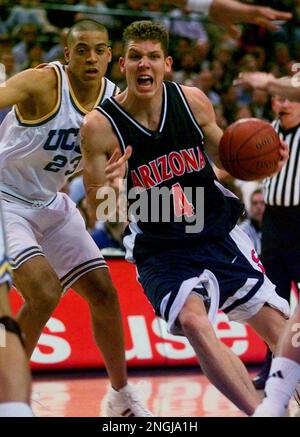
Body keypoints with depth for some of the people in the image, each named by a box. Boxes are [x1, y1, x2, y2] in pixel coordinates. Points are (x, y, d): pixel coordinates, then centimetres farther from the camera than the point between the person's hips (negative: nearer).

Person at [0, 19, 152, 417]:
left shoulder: (116, 101, -4)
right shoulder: (43, 83, -23)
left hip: (51, 204, 7)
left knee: (103, 293, 7)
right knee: (45, 294, -23)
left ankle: (122, 397, 26)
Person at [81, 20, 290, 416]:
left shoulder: (192, 101, -6)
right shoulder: (99, 126, -15)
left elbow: (226, 158, 11)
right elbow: (98, 212, -9)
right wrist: (109, 191, -31)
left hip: (220, 236, 4)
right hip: (162, 252, -3)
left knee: (280, 330, 4)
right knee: (193, 320, -30)